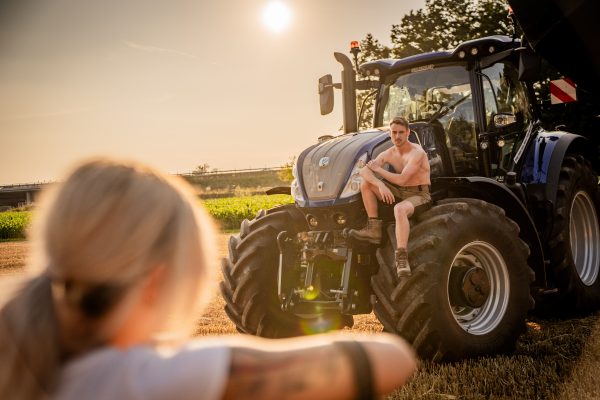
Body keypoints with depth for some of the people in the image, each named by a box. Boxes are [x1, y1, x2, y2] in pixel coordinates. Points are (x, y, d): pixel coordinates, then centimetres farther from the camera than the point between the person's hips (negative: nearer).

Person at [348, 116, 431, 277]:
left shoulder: (417, 153, -16)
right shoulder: (389, 154, 5)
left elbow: (401, 179, -26)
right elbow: (364, 171, -6)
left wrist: (378, 169, -12)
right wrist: (380, 185, -27)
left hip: (419, 195, -7)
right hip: (400, 193, 7)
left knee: (399, 209, -40)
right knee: (365, 183, -8)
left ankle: (401, 258, -42)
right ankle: (374, 229, -10)